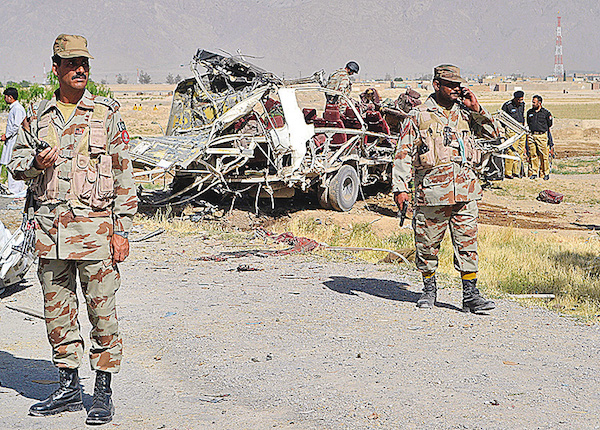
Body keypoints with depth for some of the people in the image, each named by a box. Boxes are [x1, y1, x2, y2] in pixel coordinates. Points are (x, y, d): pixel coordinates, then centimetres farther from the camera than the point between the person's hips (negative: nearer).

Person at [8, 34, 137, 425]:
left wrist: (122, 230, -6)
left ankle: (104, 393, 8)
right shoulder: (38, 118, 11)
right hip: (50, 229, 4)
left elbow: (124, 175, -1)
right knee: (57, 312, 10)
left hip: (94, 226, -4)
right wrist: (35, 163, -8)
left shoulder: (107, 114, 1)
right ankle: (68, 388, 22)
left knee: (102, 312, -1)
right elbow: (16, 163, 17)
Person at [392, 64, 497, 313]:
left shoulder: (464, 113, 12)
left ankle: (470, 294, 4)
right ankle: (429, 289, 24)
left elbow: (492, 133, 16)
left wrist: (476, 109, 3)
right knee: (428, 243, 6)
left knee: (467, 242, 0)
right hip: (432, 189, -3)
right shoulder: (418, 116, 1)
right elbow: (403, 154, -1)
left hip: (465, 189, 3)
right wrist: (400, 187, -8)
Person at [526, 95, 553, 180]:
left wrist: (542, 129, 10)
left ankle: (545, 173, 3)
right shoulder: (529, 112, 13)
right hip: (531, 136, 4)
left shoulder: (546, 112, 1)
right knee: (533, 155, 3)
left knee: (543, 155, -5)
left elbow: (549, 124, 10)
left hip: (542, 135, -4)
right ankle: (534, 172, 10)